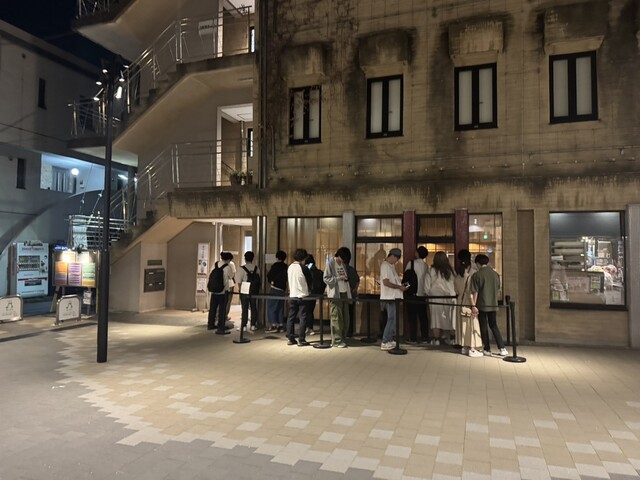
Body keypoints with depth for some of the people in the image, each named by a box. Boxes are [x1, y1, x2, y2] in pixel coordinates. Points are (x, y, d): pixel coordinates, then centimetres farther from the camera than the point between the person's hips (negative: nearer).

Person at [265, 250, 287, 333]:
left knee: (271, 306, -1)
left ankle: (273, 325, -6)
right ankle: (281, 325, 12)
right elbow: (285, 277, 12)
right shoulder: (285, 266, 10)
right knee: (280, 307, 12)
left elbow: (269, 275, -9)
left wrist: (271, 281, 7)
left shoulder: (275, 265, -9)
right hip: (282, 288, 7)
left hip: (274, 288, -7)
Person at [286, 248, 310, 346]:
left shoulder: (290, 267, 6)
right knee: (303, 317, 0)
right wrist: (308, 290, 14)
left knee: (291, 317, 9)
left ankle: (290, 339, 12)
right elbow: (309, 280, -3)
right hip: (302, 295, -6)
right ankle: (301, 340, 0)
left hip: (292, 295, 6)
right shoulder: (302, 267, -12)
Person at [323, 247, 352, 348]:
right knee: (336, 318, -5)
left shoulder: (343, 264, 15)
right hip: (336, 294, -7)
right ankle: (336, 341, 0)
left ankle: (343, 339, 17)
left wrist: (346, 279, 6)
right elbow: (326, 279, -10)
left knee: (345, 318, 7)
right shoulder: (330, 263, -5)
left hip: (344, 293, 7)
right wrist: (339, 278, -16)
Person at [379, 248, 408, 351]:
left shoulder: (391, 265, 16)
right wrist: (399, 287, -16)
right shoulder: (385, 265, -14)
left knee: (393, 319, 13)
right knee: (392, 320, -7)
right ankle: (385, 343, -2)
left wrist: (401, 285, 7)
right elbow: (386, 282, -22)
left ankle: (390, 340, 21)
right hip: (389, 298, -10)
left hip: (394, 297, 10)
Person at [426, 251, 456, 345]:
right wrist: (453, 296, 6)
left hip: (435, 298, -3)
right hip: (448, 298, 3)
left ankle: (436, 339, 3)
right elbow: (454, 285, -3)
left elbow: (427, 286, -4)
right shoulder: (450, 271, 1)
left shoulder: (432, 271, -7)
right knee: (446, 319, 10)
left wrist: (429, 294, 13)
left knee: (436, 318, 3)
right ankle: (445, 338, 16)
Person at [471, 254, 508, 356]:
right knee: (493, 325, 15)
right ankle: (502, 348, 7)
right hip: (493, 305, 4)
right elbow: (498, 290, 12)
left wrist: (474, 305, -8)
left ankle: (487, 350, 14)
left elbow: (475, 292, -12)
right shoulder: (495, 274, 3)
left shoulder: (476, 275, -11)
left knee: (484, 327, 8)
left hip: (482, 305, -4)